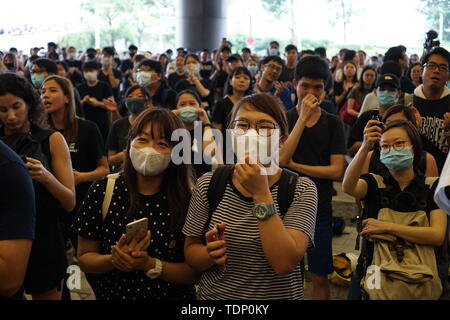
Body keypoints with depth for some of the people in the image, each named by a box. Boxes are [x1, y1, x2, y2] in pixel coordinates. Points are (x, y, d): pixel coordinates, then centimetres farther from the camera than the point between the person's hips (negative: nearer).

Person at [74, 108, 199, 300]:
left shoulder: (188, 199, -16)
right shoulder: (102, 191, -12)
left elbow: (195, 272, -13)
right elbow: (84, 258, -6)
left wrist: (150, 264, -26)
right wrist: (114, 259, -24)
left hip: (171, 295, -1)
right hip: (112, 294, 1)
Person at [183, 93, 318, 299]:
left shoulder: (301, 190, -14)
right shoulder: (208, 185, -8)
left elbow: (285, 263, -25)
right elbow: (190, 252, -2)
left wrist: (261, 194, -29)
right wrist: (209, 254, -23)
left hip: (279, 295, -1)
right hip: (213, 294, 2)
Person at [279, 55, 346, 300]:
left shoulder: (333, 123, 1)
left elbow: (336, 170, -7)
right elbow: (281, 159, -17)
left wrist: (293, 165, -11)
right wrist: (303, 118, -17)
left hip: (320, 210, 1)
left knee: (320, 277, 9)